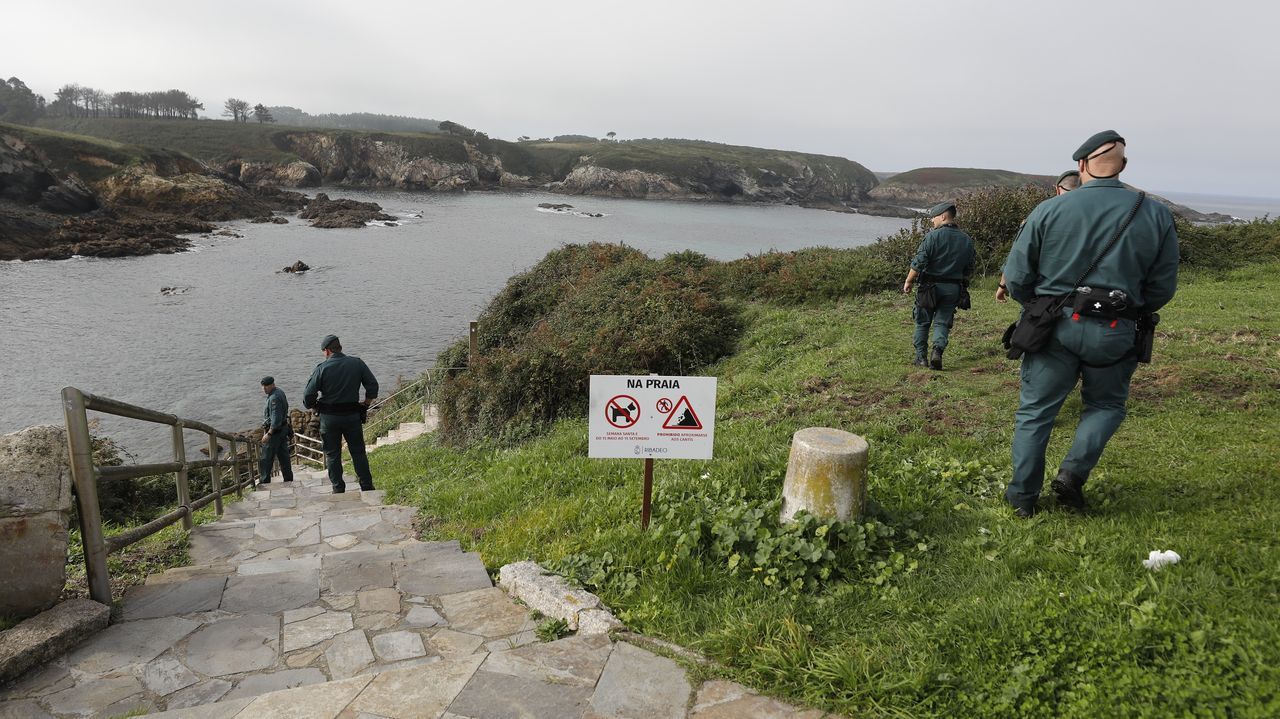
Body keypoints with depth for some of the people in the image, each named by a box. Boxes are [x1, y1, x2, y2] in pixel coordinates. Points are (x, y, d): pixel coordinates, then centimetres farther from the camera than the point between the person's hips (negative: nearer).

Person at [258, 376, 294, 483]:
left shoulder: (274, 397, -21)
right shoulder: (280, 392, 10)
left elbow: (276, 419, -25)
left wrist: (269, 434, -24)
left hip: (275, 430, -10)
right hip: (283, 428, 10)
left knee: (265, 458, -3)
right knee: (283, 456, 12)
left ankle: (265, 482, 1)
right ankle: (288, 480, 16)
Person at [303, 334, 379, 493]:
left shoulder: (321, 368, -9)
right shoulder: (357, 363, -2)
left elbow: (308, 395, -10)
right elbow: (373, 385, -2)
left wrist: (311, 406, 11)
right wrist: (366, 404, 11)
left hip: (329, 417, -2)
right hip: (352, 415, 2)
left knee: (332, 454, 10)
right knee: (358, 452, 10)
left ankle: (338, 489, 13)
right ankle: (367, 488, 10)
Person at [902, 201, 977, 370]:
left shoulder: (933, 236, -12)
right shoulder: (967, 240, 6)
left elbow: (918, 263, -16)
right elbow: (969, 268, 12)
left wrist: (908, 282, -6)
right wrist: (962, 286, 24)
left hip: (930, 286, -3)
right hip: (953, 289, 3)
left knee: (922, 322, 10)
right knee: (942, 322, 8)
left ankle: (921, 357, 15)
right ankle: (937, 351, -14)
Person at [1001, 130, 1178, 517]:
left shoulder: (1048, 210, -6)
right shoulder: (1157, 216, 0)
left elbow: (1016, 276, -3)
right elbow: (1162, 287, 4)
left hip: (1054, 326, -1)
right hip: (1115, 334, 1)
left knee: (1035, 411, 10)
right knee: (1106, 405, 24)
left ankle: (1022, 496, 15)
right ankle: (1073, 472, 6)